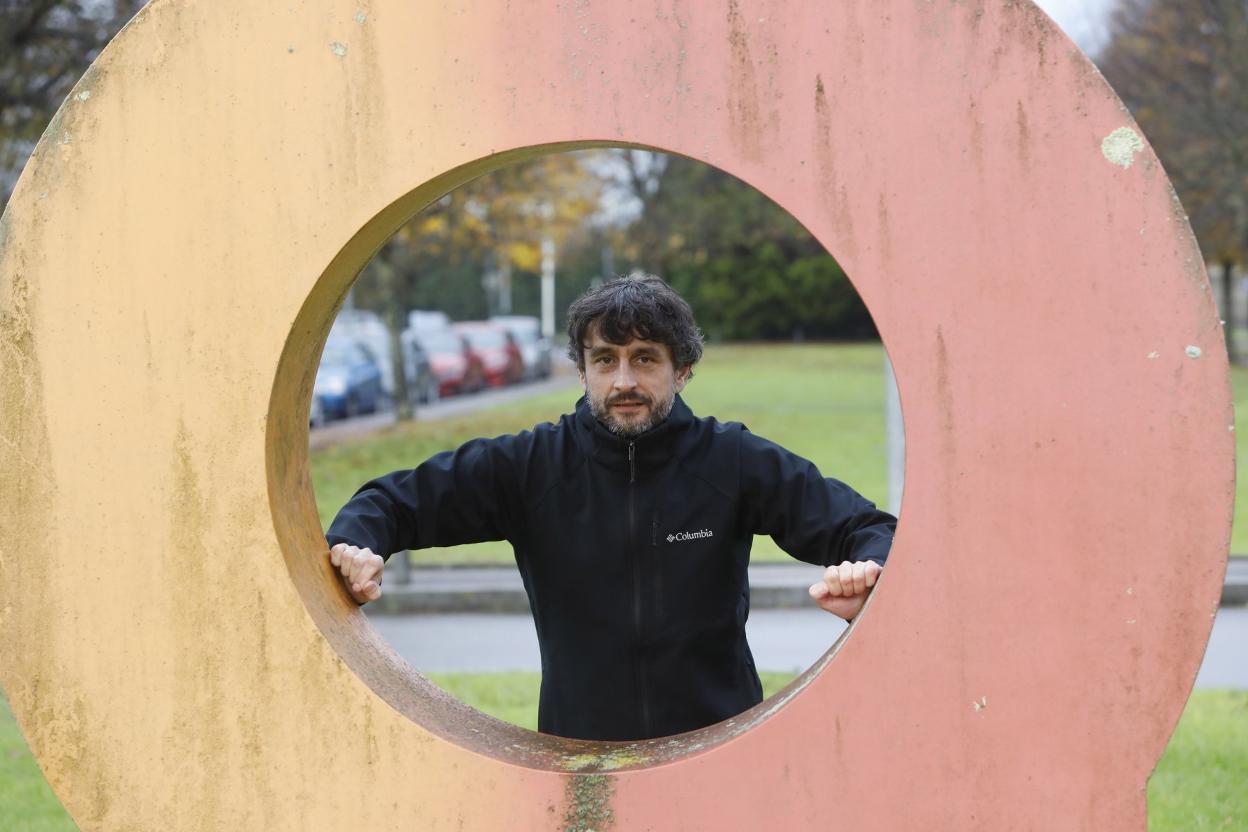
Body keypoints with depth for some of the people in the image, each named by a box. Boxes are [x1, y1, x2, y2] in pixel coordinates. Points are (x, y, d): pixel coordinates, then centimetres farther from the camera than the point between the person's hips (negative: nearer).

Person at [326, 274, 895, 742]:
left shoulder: (733, 460, -1)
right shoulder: (531, 465, 1)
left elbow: (860, 525, -3)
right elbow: (398, 499, 5)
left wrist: (867, 566, -27)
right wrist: (357, 542, -18)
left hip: (719, 740, 0)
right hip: (576, 743, 1)